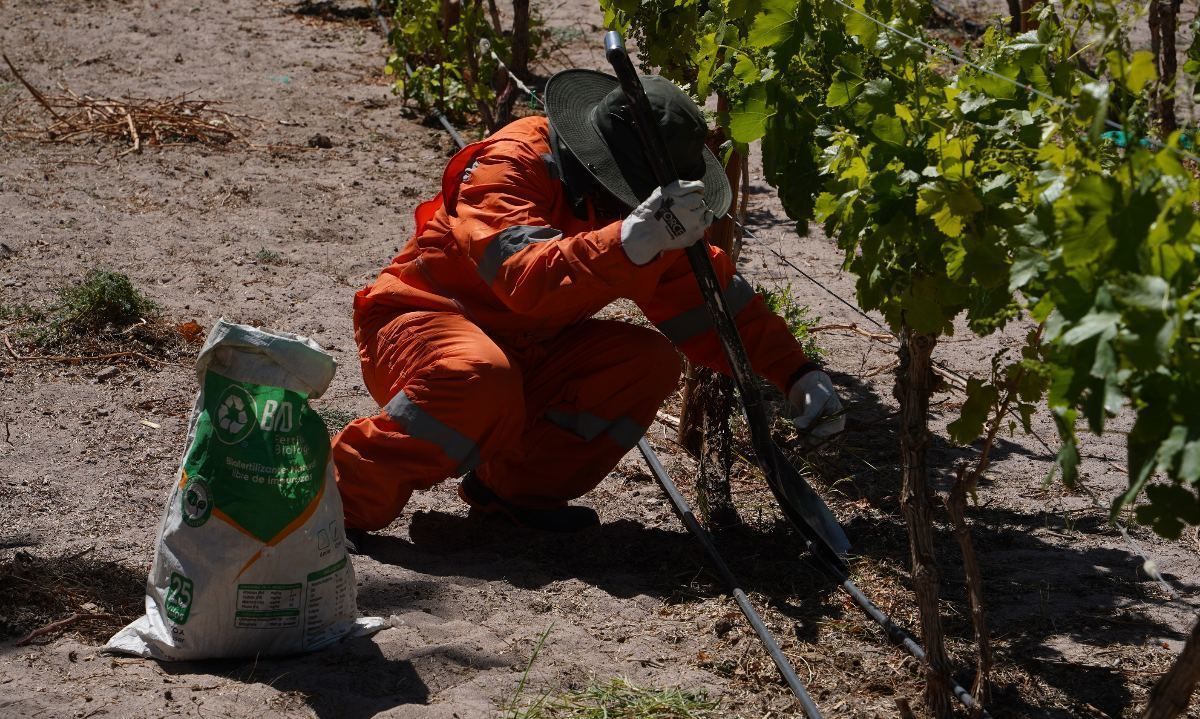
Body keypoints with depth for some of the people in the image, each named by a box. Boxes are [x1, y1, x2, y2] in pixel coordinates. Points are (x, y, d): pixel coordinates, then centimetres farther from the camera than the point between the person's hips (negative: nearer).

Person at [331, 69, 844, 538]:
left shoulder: (652, 215, -3)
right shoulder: (510, 166, -25)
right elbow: (527, 278, -41)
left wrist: (796, 373, -7)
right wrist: (629, 242, -54)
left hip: (528, 352, 7)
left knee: (650, 362, -13)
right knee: (481, 380, -40)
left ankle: (519, 487, -5)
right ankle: (341, 501, -25)